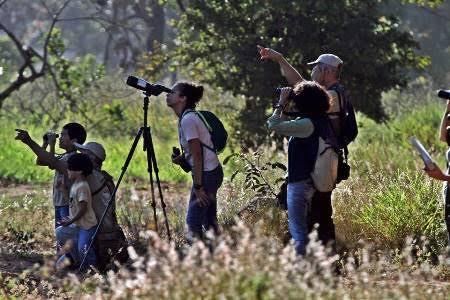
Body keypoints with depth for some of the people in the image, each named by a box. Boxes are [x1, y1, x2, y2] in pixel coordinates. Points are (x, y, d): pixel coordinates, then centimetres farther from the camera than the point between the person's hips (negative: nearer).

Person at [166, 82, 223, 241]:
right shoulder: (188, 117, 12)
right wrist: (181, 158, 4)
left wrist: (198, 186, -19)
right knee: (209, 222, 12)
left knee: (193, 225, -8)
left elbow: (197, 154, -20)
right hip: (213, 172, 10)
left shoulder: (188, 120, -17)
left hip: (206, 174, -10)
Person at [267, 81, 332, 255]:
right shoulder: (322, 121, 6)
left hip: (300, 183, -10)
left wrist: (281, 104, -11)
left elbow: (273, 125, -23)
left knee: (298, 230, -4)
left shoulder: (307, 124, -22)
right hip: (314, 181, 10)